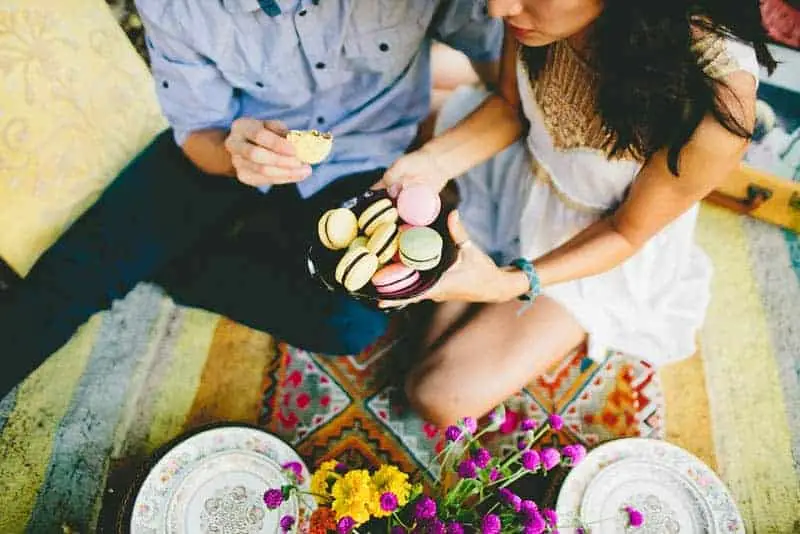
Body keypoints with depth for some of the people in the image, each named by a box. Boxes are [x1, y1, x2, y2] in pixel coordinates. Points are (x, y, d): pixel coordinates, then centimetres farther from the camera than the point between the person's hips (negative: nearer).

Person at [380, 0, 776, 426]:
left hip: (604, 252, -4)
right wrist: (434, 161, -23)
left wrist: (508, 284, -34)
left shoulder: (717, 94, -37)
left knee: (440, 399, -8)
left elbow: (627, 231, -20)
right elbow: (510, 104, -5)